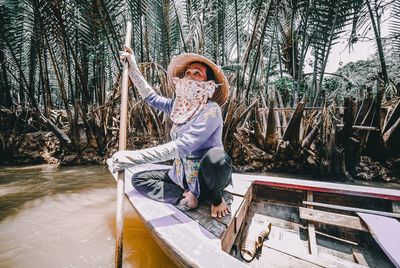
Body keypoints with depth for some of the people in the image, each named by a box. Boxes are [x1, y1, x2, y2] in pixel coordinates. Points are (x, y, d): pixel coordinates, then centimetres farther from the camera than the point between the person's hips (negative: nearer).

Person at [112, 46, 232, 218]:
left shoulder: (210, 110, -23)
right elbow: (151, 97, 14)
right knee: (139, 179, 2)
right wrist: (133, 68, 11)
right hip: (182, 175, 6)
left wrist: (134, 157, -33)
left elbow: (182, 146, -33)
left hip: (208, 176, -6)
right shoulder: (179, 105, -1)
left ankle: (215, 196, -7)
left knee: (216, 157, -39)